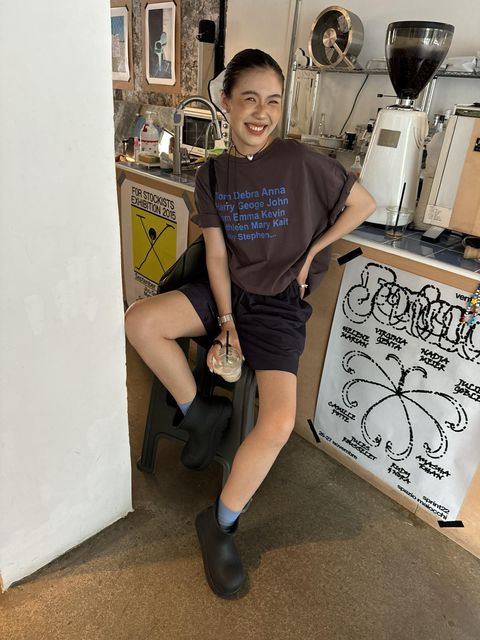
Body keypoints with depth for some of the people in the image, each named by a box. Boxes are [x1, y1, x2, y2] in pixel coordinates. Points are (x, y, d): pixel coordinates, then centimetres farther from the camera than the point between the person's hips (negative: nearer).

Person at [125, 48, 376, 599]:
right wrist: (225, 321, -9)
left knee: (278, 424, -21)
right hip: (228, 291, 4)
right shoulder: (211, 175, 4)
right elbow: (217, 254, 1)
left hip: (280, 303, -3)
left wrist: (311, 252, -4)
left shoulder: (300, 161, -7)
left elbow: (364, 204, 2)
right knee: (139, 321, -20)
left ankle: (219, 522, 4)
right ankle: (200, 412, 2)